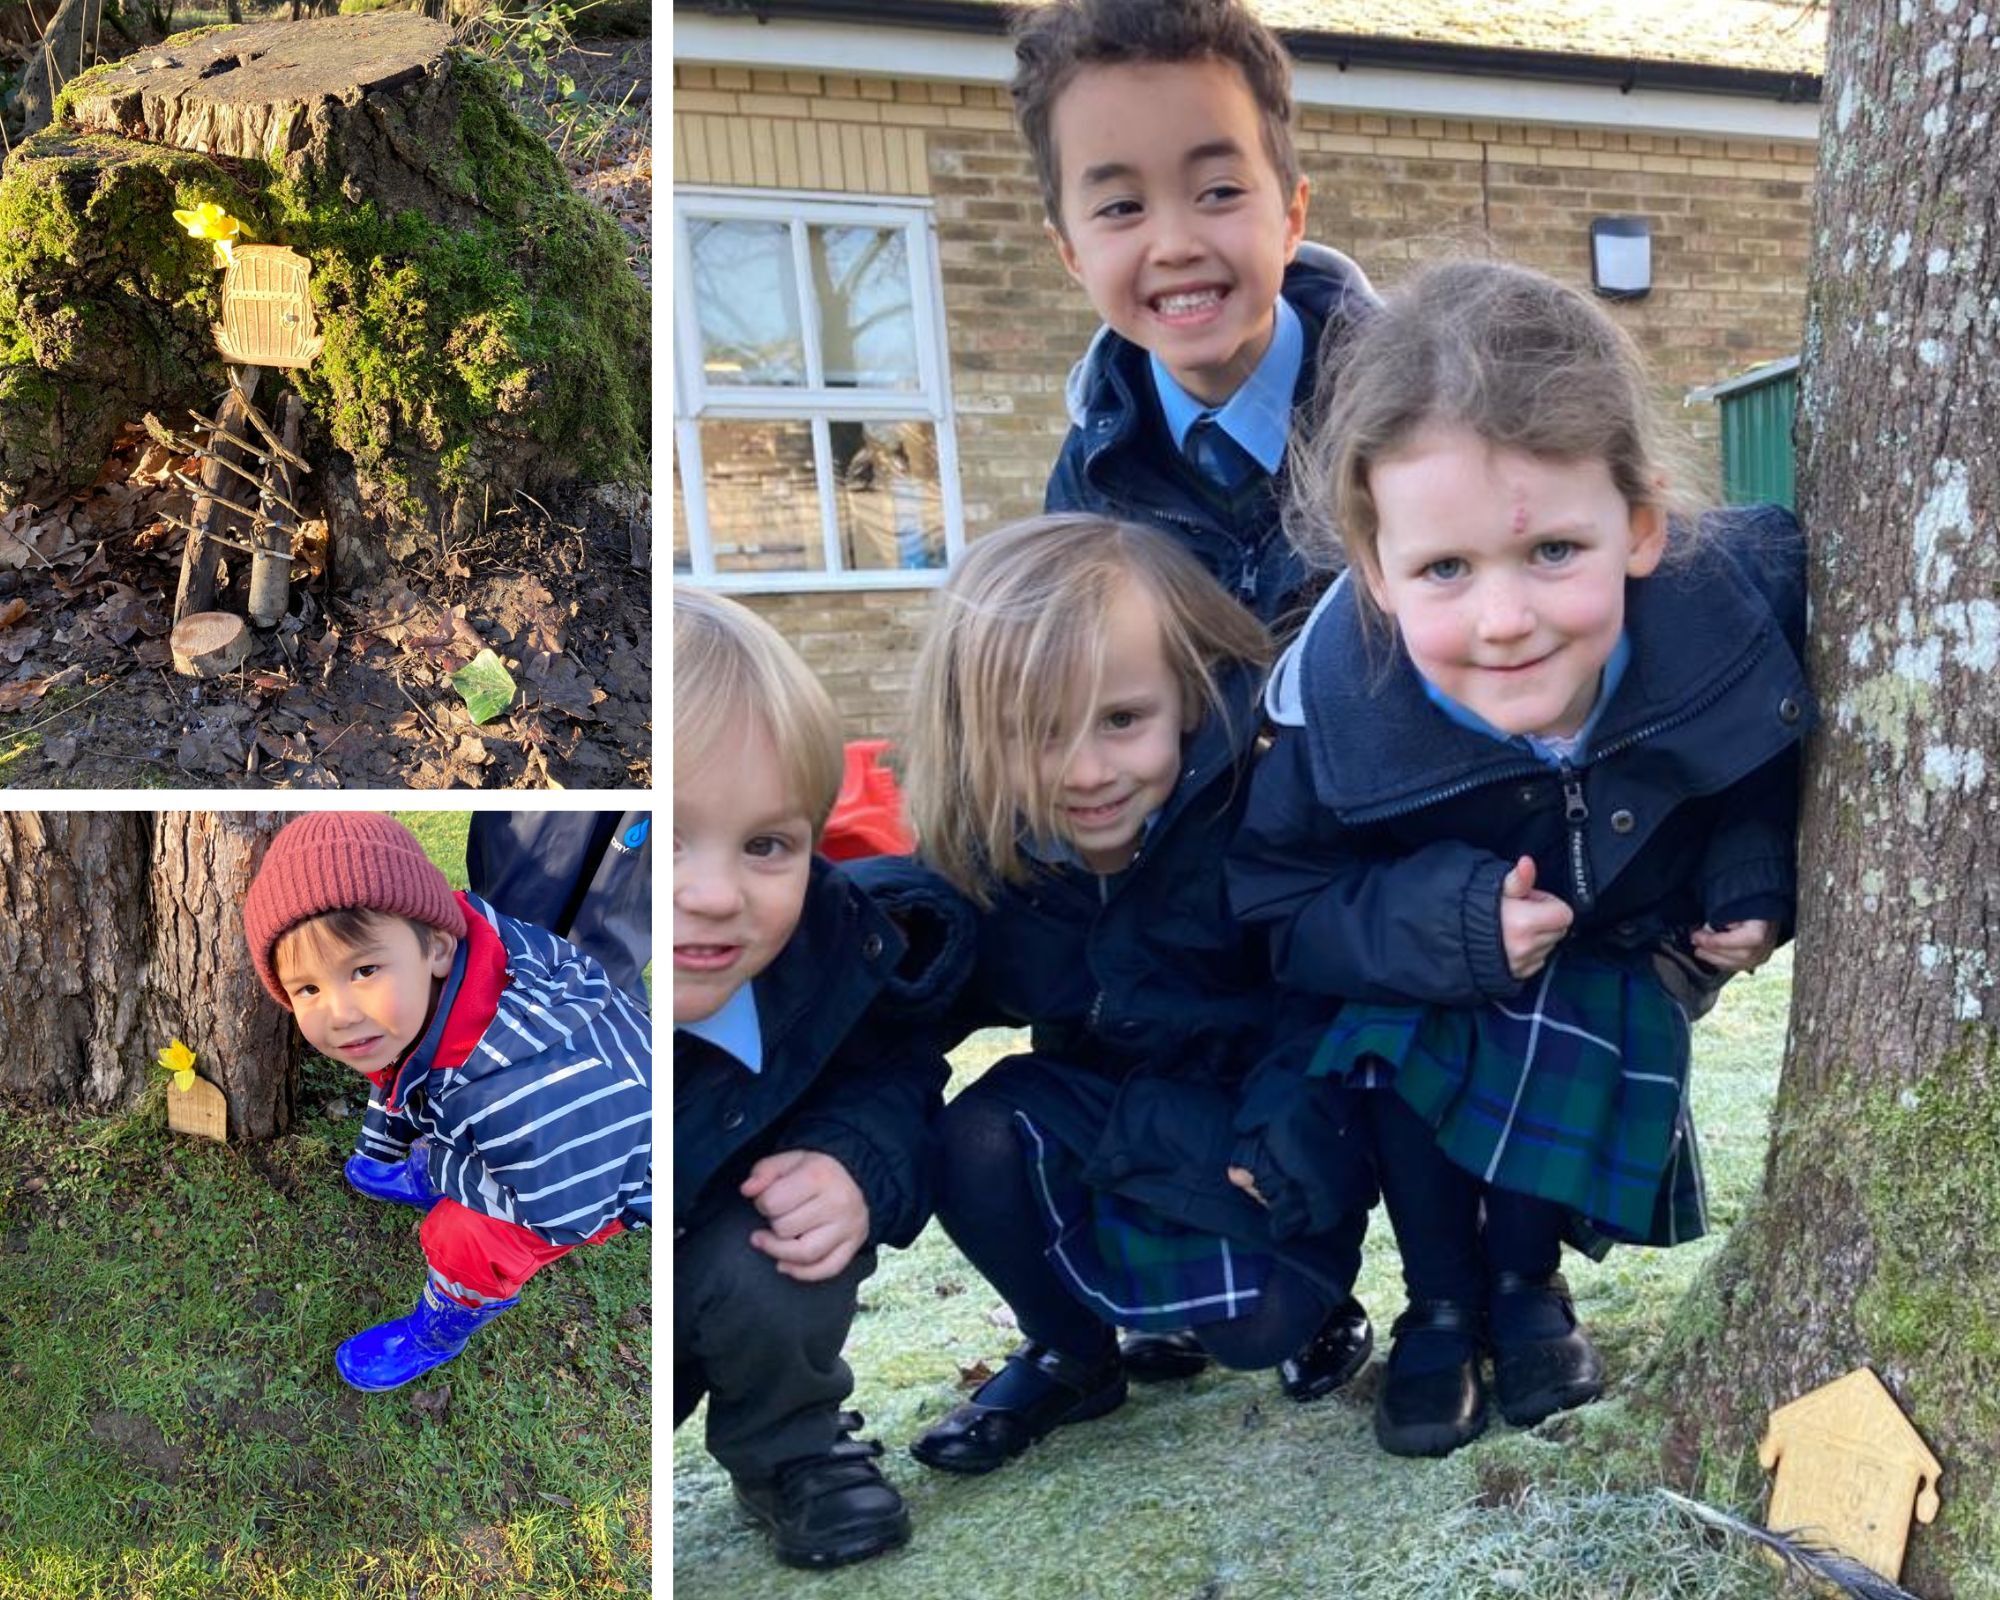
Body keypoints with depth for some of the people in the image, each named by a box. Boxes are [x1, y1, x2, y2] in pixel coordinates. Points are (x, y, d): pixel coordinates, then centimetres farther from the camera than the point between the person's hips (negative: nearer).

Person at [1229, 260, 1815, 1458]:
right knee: (1409, 1035, -25)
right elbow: (1276, 905, -25)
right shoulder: (1329, 700, -38)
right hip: (1430, 960, -1)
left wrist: (1759, 872, -23)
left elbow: (1781, 748, -11)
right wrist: (1446, 927, -39)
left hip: (1627, 944, 1)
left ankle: (1526, 1281, 11)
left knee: (1589, 1050, -20)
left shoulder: (1739, 603, -35)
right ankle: (1441, 1307, 1)